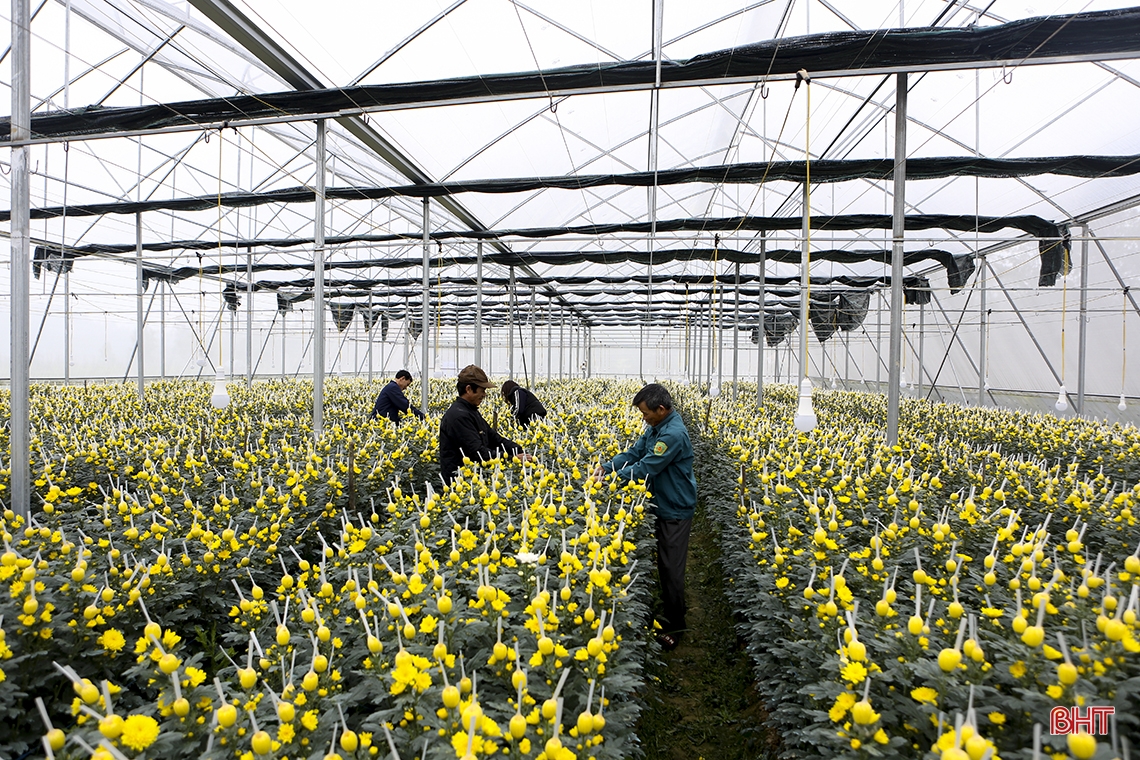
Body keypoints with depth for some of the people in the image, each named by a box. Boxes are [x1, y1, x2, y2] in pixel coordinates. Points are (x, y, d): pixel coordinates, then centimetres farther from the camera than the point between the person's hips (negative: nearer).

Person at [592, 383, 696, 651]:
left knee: (671, 569, 1)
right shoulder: (655, 428, 5)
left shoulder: (673, 433, -27)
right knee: (662, 564, 18)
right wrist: (606, 466, -7)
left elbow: (646, 467, -27)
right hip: (661, 506, 9)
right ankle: (667, 612, 34)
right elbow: (635, 453, 8)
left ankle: (674, 627, 16)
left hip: (675, 511, -9)